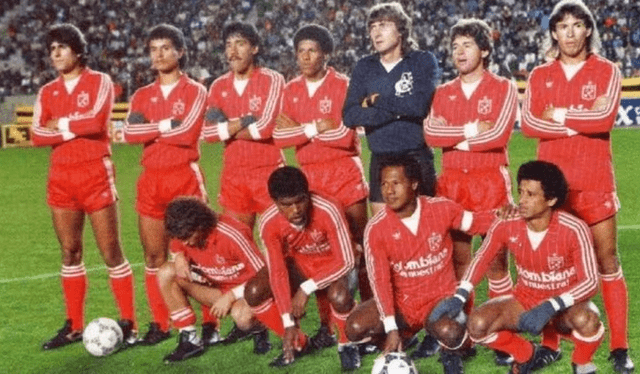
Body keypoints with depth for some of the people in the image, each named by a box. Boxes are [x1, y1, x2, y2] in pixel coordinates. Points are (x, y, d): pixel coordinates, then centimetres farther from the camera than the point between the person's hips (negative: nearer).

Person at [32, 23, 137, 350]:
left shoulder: (99, 82, -2)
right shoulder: (47, 92, 11)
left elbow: (96, 120, -18)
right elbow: (38, 135, -3)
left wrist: (60, 123, -5)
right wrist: (76, 129, -12)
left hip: (95, 173, -5)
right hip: (60, 176, 5)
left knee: (111, 251, -3)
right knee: (70, 251, 9)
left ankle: (128, 323, 4)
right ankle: (74, 325, 16)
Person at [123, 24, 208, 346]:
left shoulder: (195, 91, 0)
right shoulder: (142, 96, 13)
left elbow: (187, 132, -16)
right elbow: (130, 133, -5)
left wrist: (150, 128, -6)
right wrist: (167, 125, -12)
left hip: (185, 178, -5)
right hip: (151, 180, 5)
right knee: (153, 255, 7)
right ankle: (159, 323, 16)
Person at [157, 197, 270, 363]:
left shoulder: (232, 235, -29)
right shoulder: (185, 233, -12)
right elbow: (177, 249, 12)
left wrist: (230, 297, -27)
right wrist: (179, 257, -13)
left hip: (242, 287, -6)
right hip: (215, 286, 6)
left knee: (242, 316, -41)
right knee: (166, 273, -14)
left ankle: (259, 332, 0)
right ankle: (190, 339, -9)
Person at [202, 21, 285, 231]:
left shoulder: (272, 80, -6)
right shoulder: (219, 86, 8)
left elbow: (265, 127, -17)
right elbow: (208, 132, -2)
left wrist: (226, 128, -6)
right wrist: (242, 122, -13)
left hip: (269, 173, -4)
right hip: (233, 175, 4)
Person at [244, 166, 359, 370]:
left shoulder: (328, 211, -33)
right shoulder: (269, 223, -25)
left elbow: (346, 261, -28)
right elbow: (277, 272, -21)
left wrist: (306, 289, -30)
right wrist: (288, 323, -24)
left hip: (333, 266, -4)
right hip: (298, 263, 4)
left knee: (339, 297, -36)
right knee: (254, 292, -18)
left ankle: (346, 344, -2)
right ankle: (298, 343, 5)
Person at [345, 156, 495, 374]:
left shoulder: (441, 209, -10)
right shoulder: (376, 228, -14)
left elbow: (476, 223, 6)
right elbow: (380, 279, -17)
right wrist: (391, 329, -24)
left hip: (440, 297, -1)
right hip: (400, 301, 2)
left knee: (449, 333, -35)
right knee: (355, 328, -22)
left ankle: (451, 352, 6)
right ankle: (403, 336, 10)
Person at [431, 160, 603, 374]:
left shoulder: (573, 230, -25)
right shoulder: (507, 226, -16)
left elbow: (590, 282, -24)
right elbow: (482, 258, 1)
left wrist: (551, 307, -37)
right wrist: (459, 298, -12)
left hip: (565, 306, -3)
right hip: (525, 302, 3)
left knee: (585, 320, -38)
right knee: (477, 324, -22)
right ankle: (525, 355, 10)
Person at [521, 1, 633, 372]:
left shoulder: (607, 71, 2)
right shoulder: (540, 75, 9)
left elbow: (606, 118, -14)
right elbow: (529, 123, -6)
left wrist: (560, 114, -7)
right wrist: (582, 122, -12)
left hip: (594, 181, -2)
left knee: (607, 261, 0)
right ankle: (550, 342, 15)